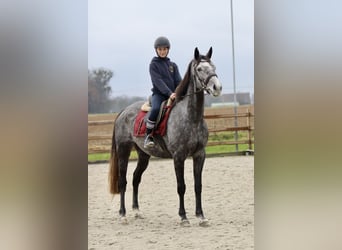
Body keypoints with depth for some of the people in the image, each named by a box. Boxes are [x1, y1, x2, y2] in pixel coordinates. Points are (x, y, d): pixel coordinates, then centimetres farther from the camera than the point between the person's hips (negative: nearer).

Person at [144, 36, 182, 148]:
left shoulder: (173, 65, 16)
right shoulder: (154, 64, 3)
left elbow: (178, 81, 7)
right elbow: (158, 81, -10)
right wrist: (169, 93, -23)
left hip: (173, 95, 4)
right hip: (158, 94, -4)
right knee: (156, 109, -34)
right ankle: (148, 136, -24)